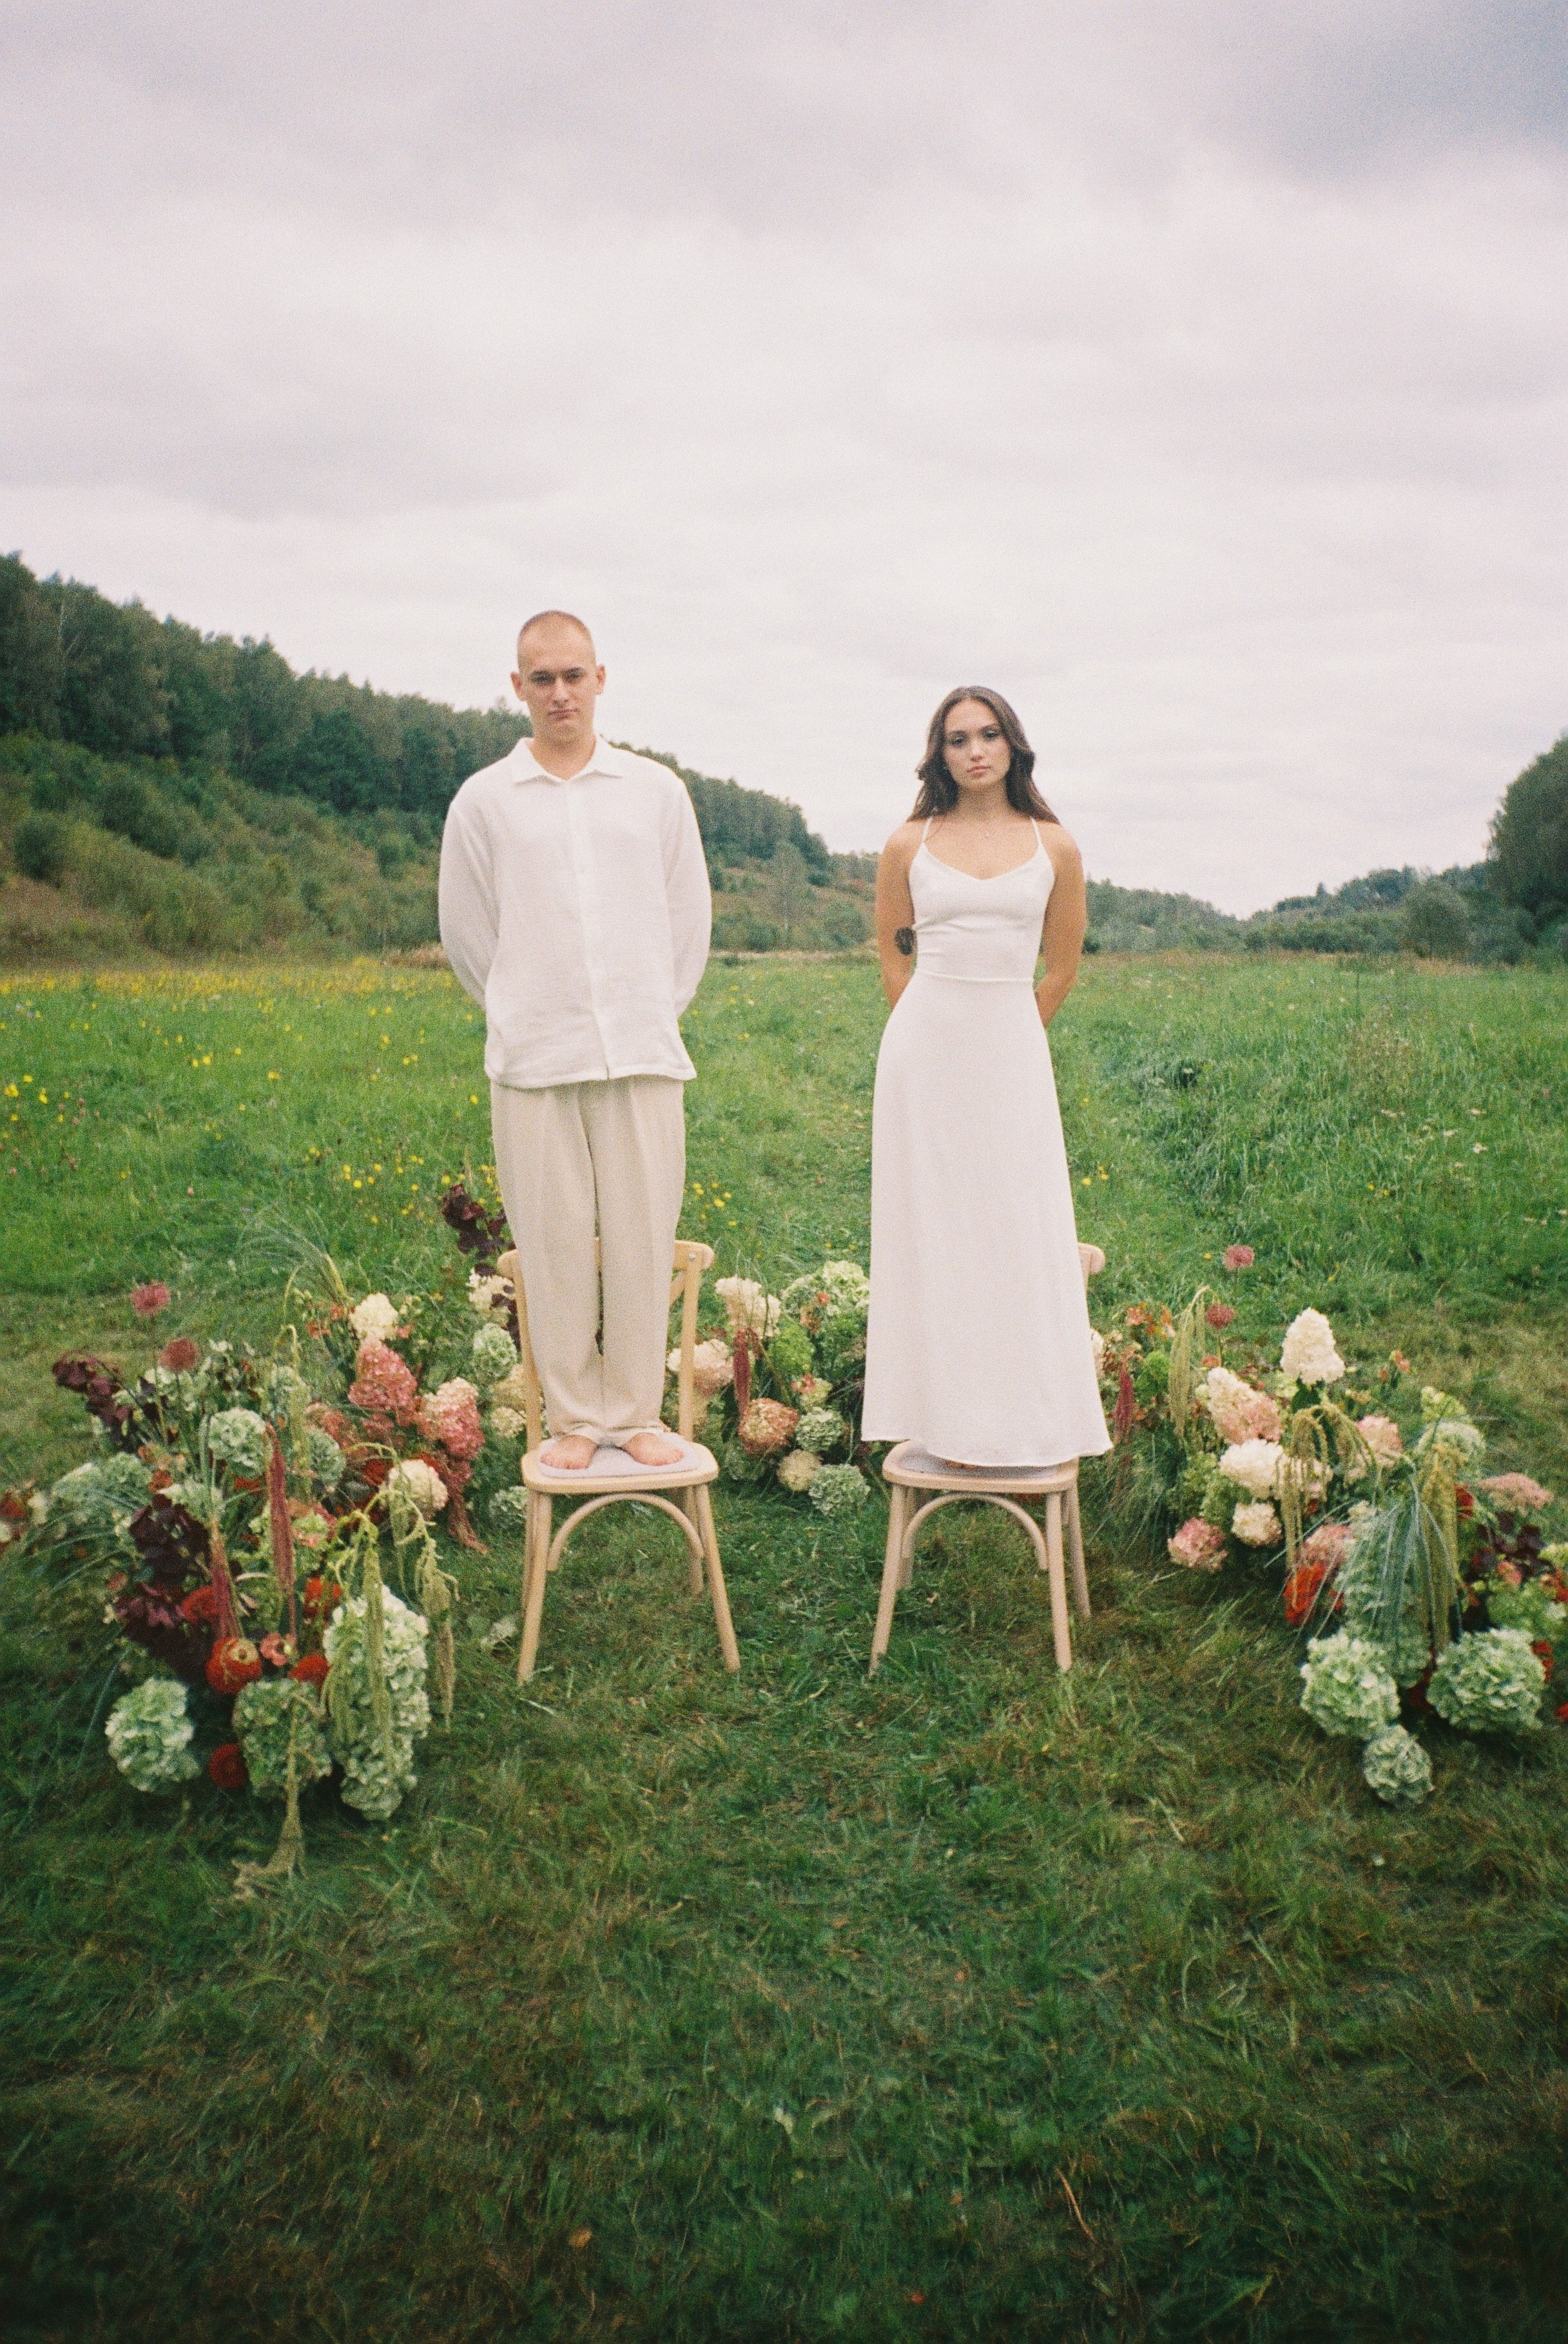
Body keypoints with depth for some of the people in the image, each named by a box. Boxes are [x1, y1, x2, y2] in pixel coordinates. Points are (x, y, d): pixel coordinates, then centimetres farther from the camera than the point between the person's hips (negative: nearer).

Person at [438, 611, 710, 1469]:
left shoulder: (657, 790, 10)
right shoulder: (482, 801, 7)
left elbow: (689, 918, 15)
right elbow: (465, 933, 13)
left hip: (642, 1055, 1)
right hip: (534, 1061, 0)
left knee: (643, 1237, 1)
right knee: (553, 1240, 1)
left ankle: (636, 1414, 15)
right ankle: (573, 1418, 15)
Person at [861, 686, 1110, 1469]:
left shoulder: (1054, 846, 4)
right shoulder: (908, 844, 3)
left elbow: (1060, 969, 10)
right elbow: (893, 956, 11)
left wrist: (999, 1039, 9)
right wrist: (946, 1034, 8)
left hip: (1012, 1053, 0)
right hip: (924, 1050, 0)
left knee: (1020, 1232, 1)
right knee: (932, 1229, 2)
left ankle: (1021, 1422, 14)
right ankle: (947, 1420, 11)